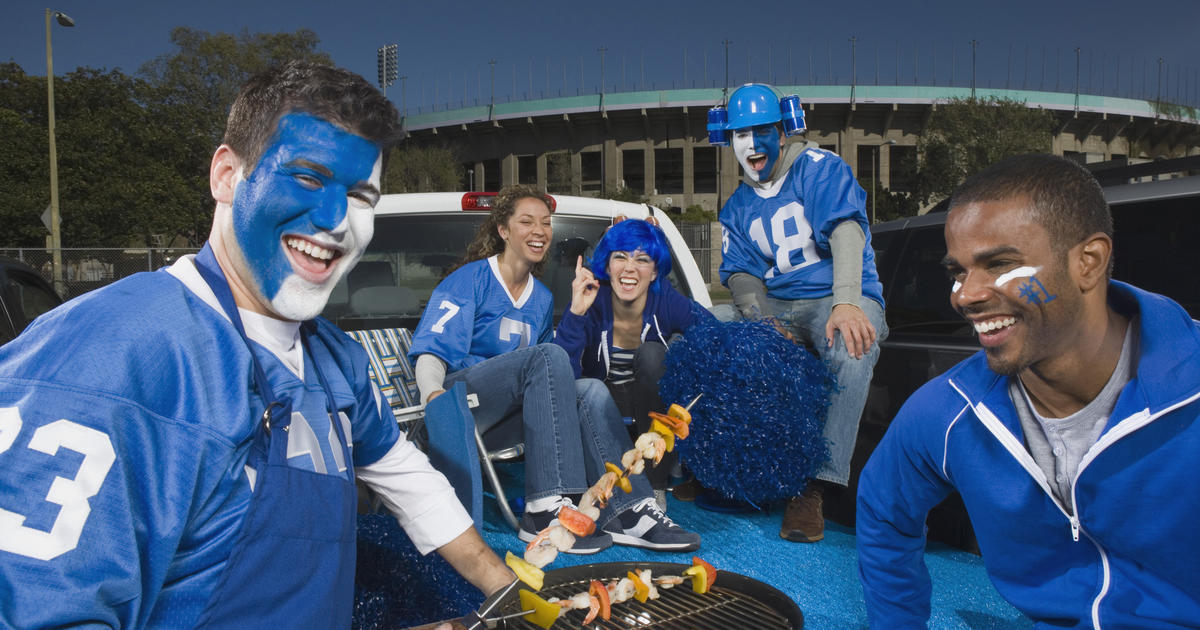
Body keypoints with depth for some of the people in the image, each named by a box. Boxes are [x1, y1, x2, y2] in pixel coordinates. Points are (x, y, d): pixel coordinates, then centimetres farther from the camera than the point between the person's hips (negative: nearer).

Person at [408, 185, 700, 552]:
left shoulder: (542, 298, 19)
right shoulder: (470, 280, 0)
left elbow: (553, 379, 24)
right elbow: (432, 349, -10)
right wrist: (433, 394, -30)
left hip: (507, 412, 6)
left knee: (591, 390, -21)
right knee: (549, 356, -31)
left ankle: (626, 512, -31)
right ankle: (547, 509, -39)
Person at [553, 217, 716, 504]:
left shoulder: (667, 302, -16)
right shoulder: (591, 304, -19)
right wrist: (576, 312, -40)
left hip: (652, 402, 1)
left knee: (651, 353, -28)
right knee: (587, 390, -31)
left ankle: (655, 485, -21)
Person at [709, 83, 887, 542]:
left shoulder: (819, 168, -1)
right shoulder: (737, 207, 15)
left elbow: (846, 231, -16)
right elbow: (740, 273, 6)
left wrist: (846, 303, -33)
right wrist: (762, 321, -16)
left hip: (841, 299, -4)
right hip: (776, 306, 5)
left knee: (853, 350, -39)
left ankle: (814, 488, -34)